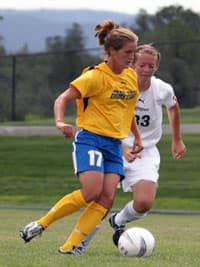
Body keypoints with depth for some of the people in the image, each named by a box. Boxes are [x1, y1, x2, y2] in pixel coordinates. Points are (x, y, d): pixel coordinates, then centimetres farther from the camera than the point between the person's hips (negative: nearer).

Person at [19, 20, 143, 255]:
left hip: (114, 144, 7)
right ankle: (40, 224, -6)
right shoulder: (96, 77, -10)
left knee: (107, 197, -10)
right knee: (91, 192, -22)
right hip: (90, 138, -7)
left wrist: (137, 137, 28)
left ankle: (70, 246, -9)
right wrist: (60, 122, -30)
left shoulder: (131, 77, 11)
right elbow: (63, 99, -12)